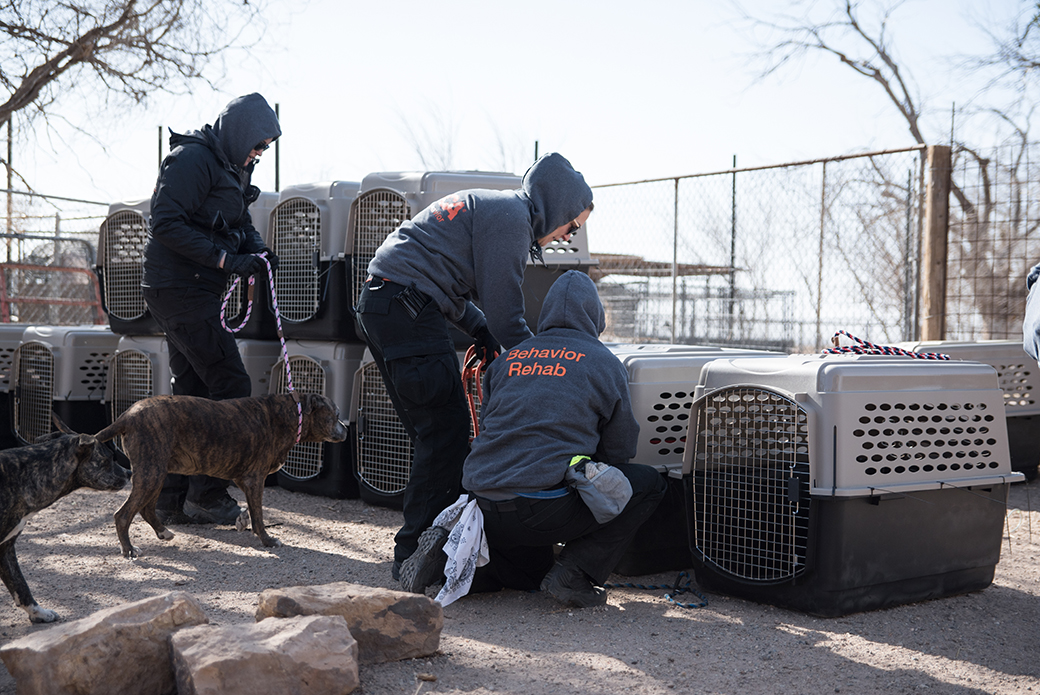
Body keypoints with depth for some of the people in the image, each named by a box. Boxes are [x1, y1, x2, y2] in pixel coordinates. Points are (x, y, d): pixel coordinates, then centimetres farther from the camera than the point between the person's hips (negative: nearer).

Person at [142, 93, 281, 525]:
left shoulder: (231, 167, 16)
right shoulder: (192, 158, -14)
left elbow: (241, 223, 19)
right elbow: (166, 223, -22)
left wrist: (257, 250, -3)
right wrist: (225, 259, -23)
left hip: (196, 291, 10)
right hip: (179, 289, -10)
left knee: (192, 394, 12)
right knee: (231, 388, -9)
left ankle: (173, 498, 18)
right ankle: (206, 495, -1)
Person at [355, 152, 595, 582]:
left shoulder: (489, 207, 23)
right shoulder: (510, 217, -8)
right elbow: (505, 314, -11)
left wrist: (479, 328, 15)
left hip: (379, 305, 11)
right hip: (408, 308, -11)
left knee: (433, 433, 13)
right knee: (446, 431, -9)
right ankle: (416, 554, -7)